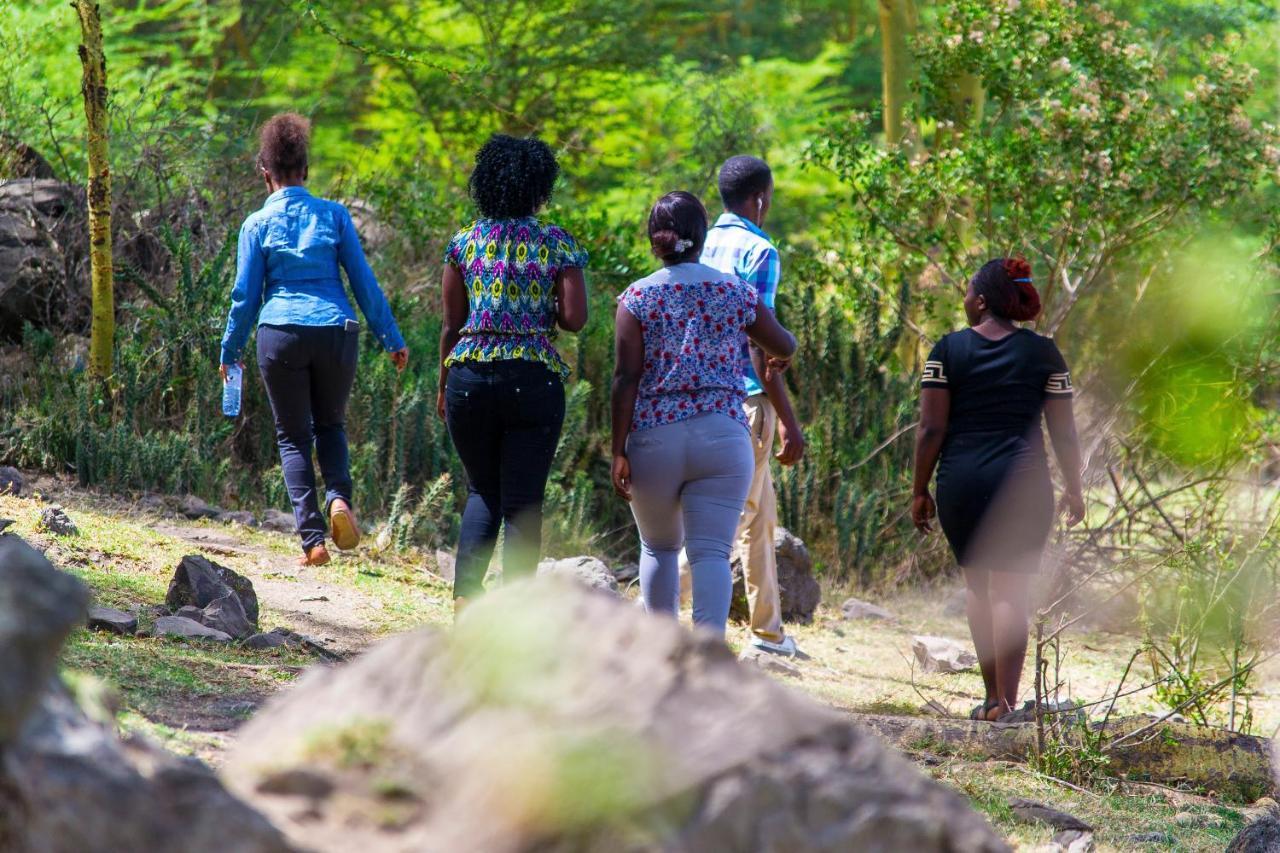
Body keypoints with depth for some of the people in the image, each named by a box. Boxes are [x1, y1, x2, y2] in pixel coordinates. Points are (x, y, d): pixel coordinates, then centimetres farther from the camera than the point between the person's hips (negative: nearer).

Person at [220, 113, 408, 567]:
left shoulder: (258, 224, 3)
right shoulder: (334, 215, 5)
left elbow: (245, 295, 4)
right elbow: (364, 281, 5)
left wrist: (230, 351, 16)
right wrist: (392, 339, 11)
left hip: (281, 334, -1)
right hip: (336, 333, 1)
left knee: (293, 436, 8)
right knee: (331, 424, 21)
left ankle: (313, 539, -5)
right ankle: (338, 498, -8)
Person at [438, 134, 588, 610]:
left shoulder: (464, 244, 5)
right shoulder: (558, 245, -1)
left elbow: (451, 324, 7)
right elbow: (575, 319, -8)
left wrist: (444, 387, 18)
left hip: (470, 378, 2)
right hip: (534, 382, -2)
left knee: (483, 492, 19)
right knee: (523, 504, 3)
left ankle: (465, 594, 0)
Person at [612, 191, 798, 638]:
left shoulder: (637, 297, -1)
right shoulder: (736, 293, 4)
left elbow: (626, 378, -6)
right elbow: (785, 346, 19)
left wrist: (620, 451, -4)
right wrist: (776, 360, 43)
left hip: (653, 437, 0)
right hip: (722, 436, 0)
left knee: (658, 547, 19)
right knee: (711, 552, -6)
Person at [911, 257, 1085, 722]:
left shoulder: (948, 350, 0)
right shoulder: (1043, 353, 2)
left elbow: (931, 429, -3)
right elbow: (1063, 432, 3)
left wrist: (920, 491, 5)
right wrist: (1074, 490, 14)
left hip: (961, 480, 1)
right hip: (1023, 482, 0)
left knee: (976, 585, 15)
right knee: (1010, 592, -1)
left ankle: (993, 696, 18)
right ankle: (1005, 701, -8)